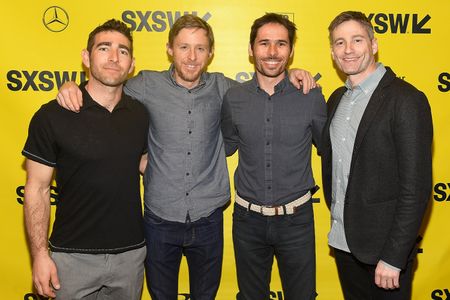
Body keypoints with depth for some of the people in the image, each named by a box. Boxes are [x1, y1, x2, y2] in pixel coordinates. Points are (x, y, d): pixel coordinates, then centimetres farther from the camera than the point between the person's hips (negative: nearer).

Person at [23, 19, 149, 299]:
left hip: (131, 252, 3)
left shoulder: (140, 114, -1)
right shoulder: (52, 116, -11)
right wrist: (40, 254, -9)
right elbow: (37, 190, -7)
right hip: (73, 255, -3)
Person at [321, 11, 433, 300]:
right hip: (343, 241, 7)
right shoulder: (337, 98, 8)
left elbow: (415, 187, -18)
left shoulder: (406, 100, -16)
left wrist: (393, 258, -18)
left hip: (383, 246, -6)